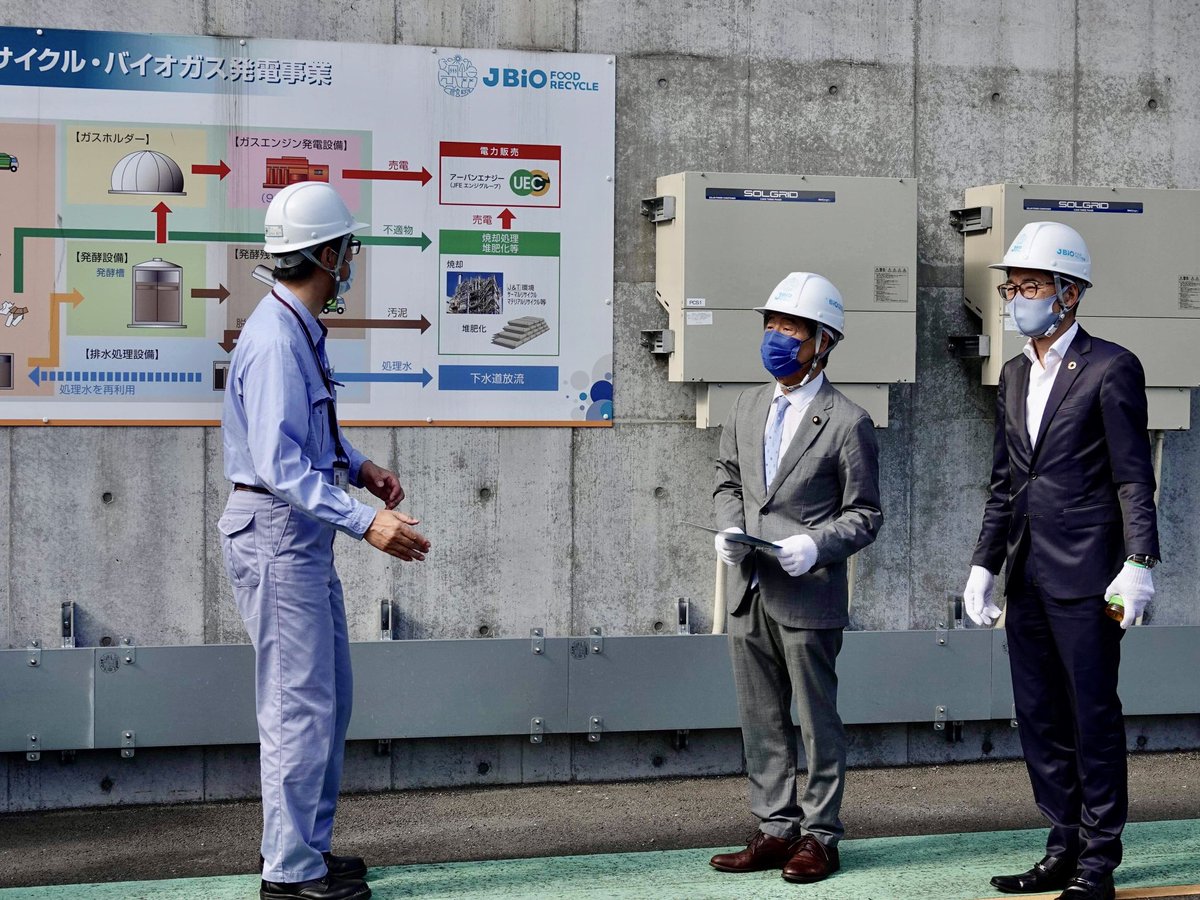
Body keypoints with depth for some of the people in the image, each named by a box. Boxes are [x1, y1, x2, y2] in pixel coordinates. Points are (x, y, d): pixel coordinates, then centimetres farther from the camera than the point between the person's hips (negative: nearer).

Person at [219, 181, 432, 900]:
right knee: (300, 705, -5)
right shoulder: (275, 339, -21)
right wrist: (366, 521, -33)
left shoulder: (302, 329, 11)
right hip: (276, 533, -11)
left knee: (331, 697, 16)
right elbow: (279, 462, -28)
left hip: (306, 537, 11)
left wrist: (359, 466, 12)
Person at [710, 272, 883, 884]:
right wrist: (729, 529, 0)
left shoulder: (847, 422, -7)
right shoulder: (748, 407, 11)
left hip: (809, 596, -6)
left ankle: (819, 835, 12)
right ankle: (776, 829, 22)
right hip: (749, 592, 6)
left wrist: (815, 546, -20)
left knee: (817, 721, 3)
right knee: (761, 721, 12)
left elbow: (864, 514, -4)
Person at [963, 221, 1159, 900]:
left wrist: (1139, 564, -18)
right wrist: (985, 566, 13)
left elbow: (1134, 479, -9)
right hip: (1028, 580, 7)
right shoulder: (1015, 375, 16)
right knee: (1040, 719, 11)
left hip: (1085, 576, -7)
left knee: (1094, 718, -1)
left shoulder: (1111, 368, -5)